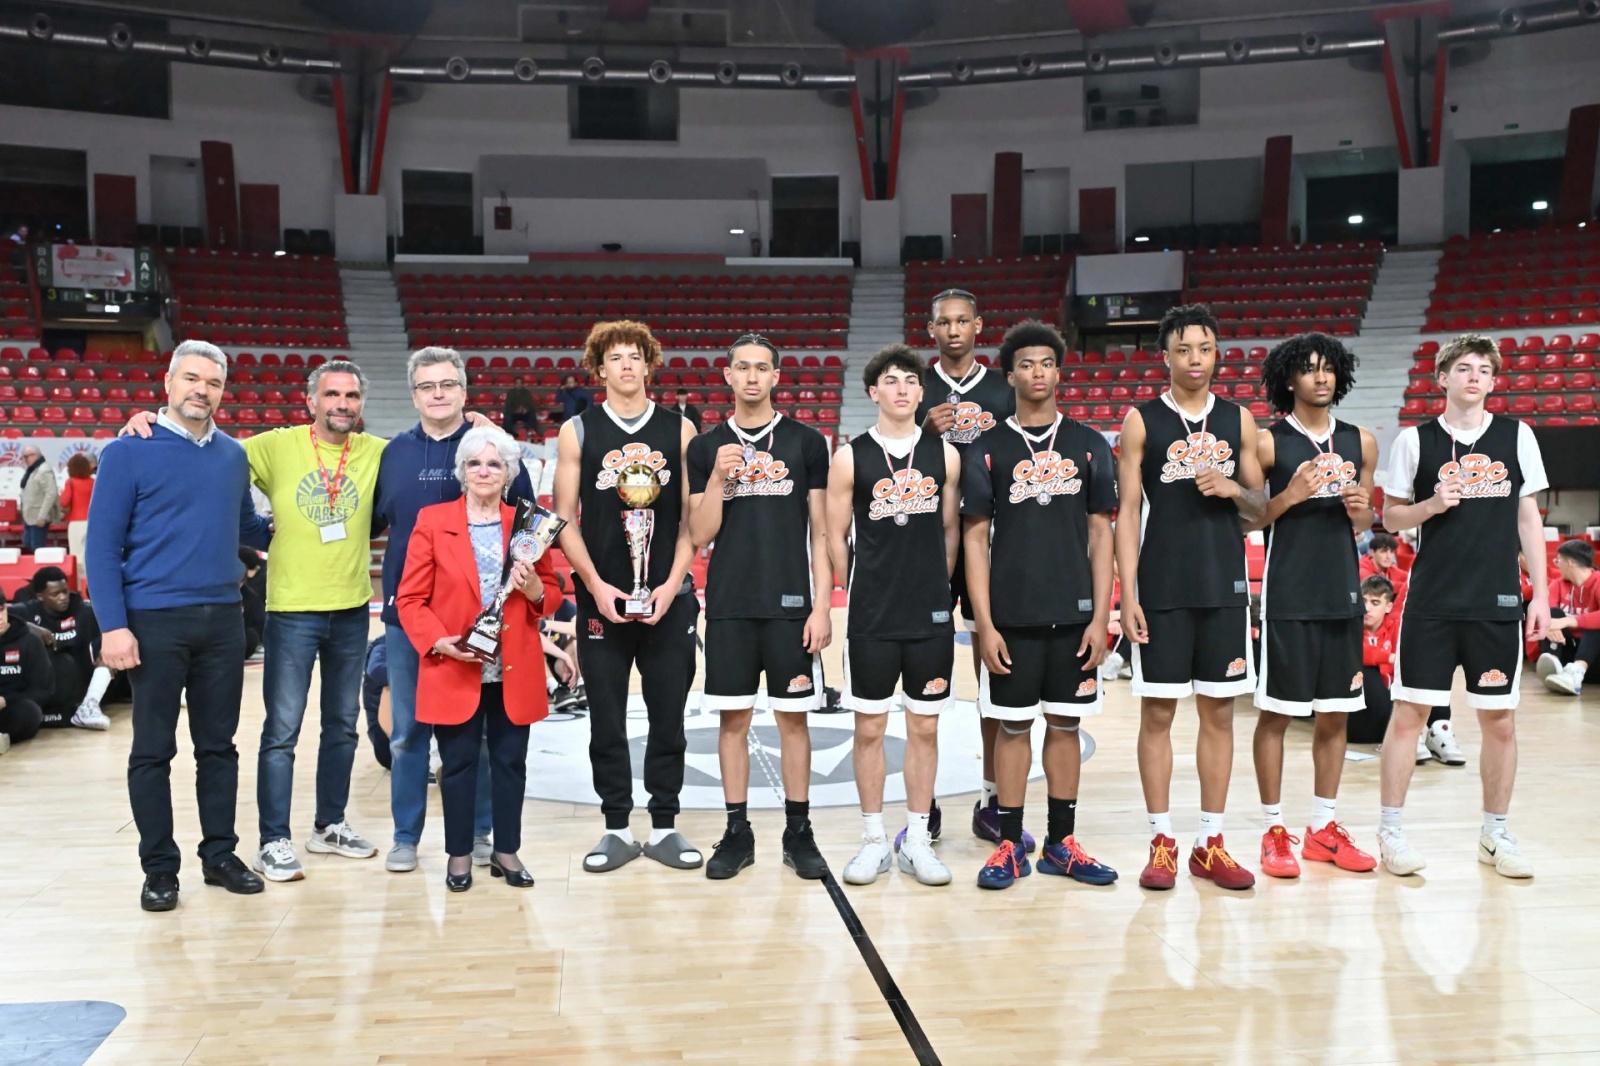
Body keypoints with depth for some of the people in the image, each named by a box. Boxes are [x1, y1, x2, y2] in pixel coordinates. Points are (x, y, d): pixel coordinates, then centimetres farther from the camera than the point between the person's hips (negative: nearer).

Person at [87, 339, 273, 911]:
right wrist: (112, 625, -13)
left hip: (223, 620, 4)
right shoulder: (129, 452, -5)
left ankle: (220, 854, 23)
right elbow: (103, 545, -7)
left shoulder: (234, 456, 8)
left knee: (218, 744, 12)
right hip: (155, 620, -4)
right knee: (153, 750, 5)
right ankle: (159, 867, 16)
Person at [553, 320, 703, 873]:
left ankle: (665, 826, 20)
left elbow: (691, 517, 3)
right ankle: (617, 828, 19)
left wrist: (671, 585, -8)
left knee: (668, 719, 7)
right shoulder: (578, 431, 3)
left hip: (668, 599, 0)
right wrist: (597, 586, -10)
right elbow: (564, 519, 1)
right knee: (607, 721, 6)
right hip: (600, 599, 0)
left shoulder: (679, 429, 5)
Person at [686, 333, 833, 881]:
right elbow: (700, 535, 2)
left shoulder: (806, 442, 3)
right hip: (729, 605, 1)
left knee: (793, 717, 5)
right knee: (733, 718, 6)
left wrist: (823, 606, -4)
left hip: (791, 604, -1)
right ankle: (737, 833, 17)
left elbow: (821, 532, 2)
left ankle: (799, 832, 16)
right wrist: (718, 479, -12)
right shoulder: (706, 448, 6)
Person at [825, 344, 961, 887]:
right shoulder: (850, 457, -1)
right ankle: (874, 841, 18)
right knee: (869, 727, 5)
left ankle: (917, 841, 20)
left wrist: (934, 587, 7)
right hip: (871, 618, -1)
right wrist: (866, 590, 5)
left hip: (932, 616, 2)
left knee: (924, 727, 8)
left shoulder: (944, 454, 4)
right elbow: (836, 539, 3)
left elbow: (950, 530, 10)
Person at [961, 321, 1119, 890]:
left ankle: (1061, 843, 21)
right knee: (1013, 726, 5)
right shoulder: (987, 449, 2)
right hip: (1011, 617, -2)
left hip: (1074, 614, 2)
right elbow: (975, 539, 0)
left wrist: (1101, 617, -1)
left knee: (1065, 724, 9)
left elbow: (1101, 534, 6)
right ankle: (1010, 845, 16)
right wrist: (984, 624, -6)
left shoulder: (1089, 446, 6)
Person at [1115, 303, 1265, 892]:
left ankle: (1211, 843, 17)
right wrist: (1128, 594, -9)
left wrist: (1234, 489, -10)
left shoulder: (1239, 420, 8)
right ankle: (1162, 842, 12)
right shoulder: (1143, 420, 0)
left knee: (1219, 713, 7)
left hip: (1225, 586, 3)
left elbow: (1260, 508, 13)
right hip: (1162, 589, -3)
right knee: (1157, 712, 1)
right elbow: (1128, 511, -2)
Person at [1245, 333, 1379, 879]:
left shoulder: (1360, 442, 10)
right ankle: (1275, 831, 10)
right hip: (1287, 595, -5)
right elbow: (1244, 521, -2)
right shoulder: (1268, 441, -3)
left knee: (1335, 713, 10)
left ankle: (1324, 828, 22)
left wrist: (1361, 511, -4)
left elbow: (1365, 522, 18)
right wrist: (1290, 496, -17)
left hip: (1341, 593, 5)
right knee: (1276, 711, 0)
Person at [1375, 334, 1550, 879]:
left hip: (1498, 600, 2)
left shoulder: (1517, 435, 6)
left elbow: (1528, 517, 9)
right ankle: (1390, 830, 12)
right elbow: (1391, 516, 7)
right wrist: (1432, 505, -14)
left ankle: (1495, 834, 23)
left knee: (1499, 719, 7)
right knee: (1408, 712, 0)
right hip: (1430, 601, -2)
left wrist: (1540, 593, 4)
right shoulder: (1415, 439, 1)